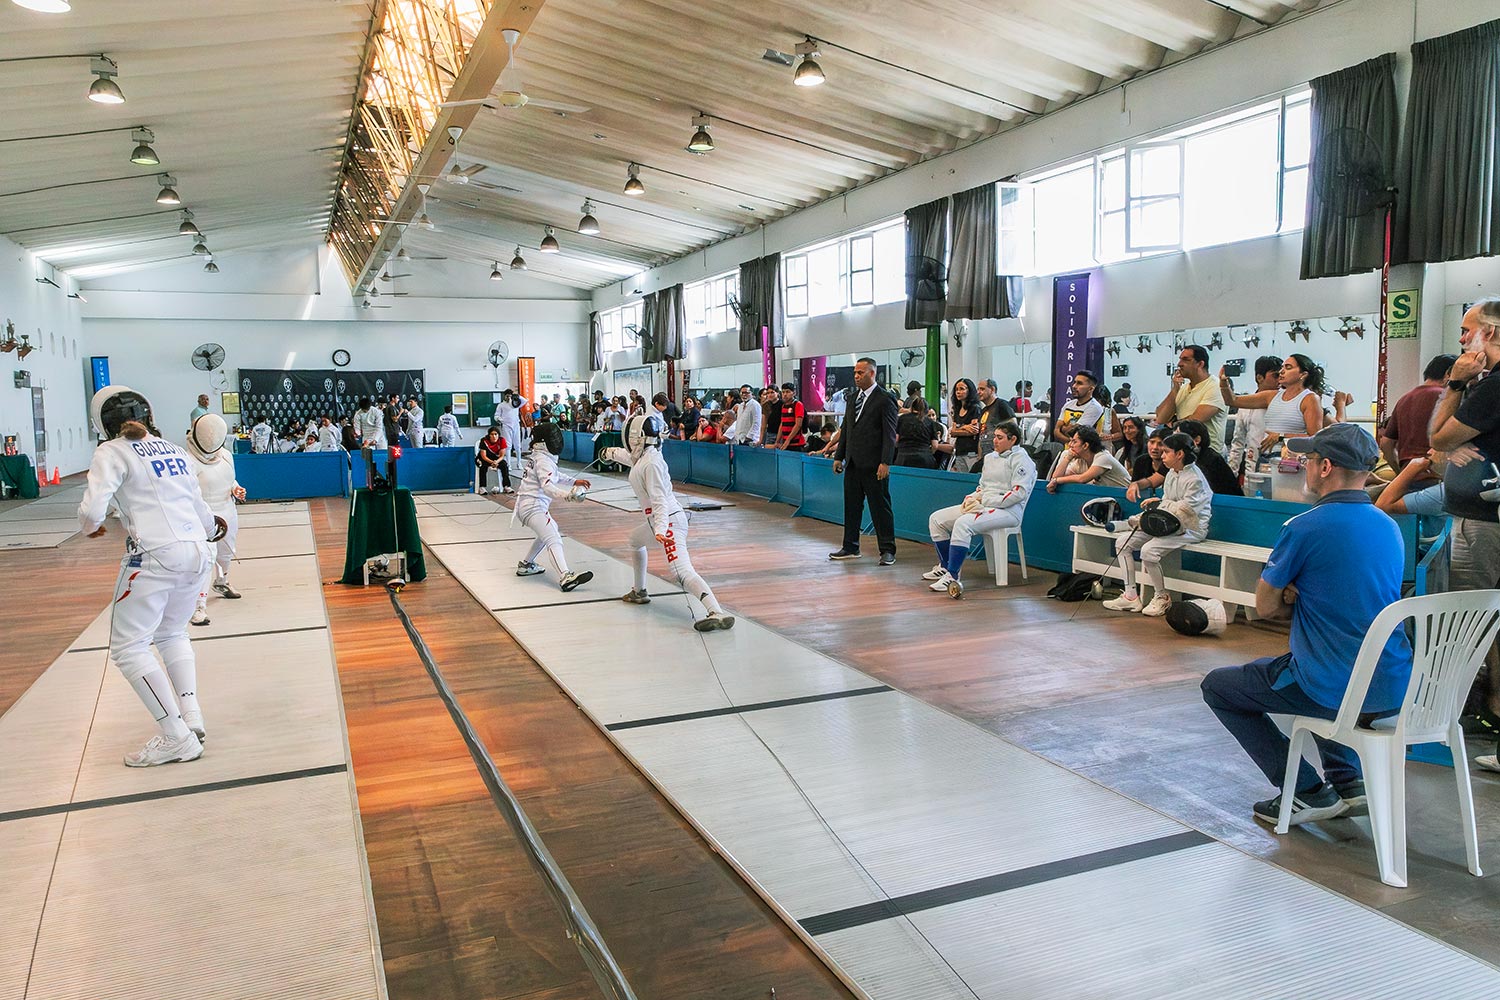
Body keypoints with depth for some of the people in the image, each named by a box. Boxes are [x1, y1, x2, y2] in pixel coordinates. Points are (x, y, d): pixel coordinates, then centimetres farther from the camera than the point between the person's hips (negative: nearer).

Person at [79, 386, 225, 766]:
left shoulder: (112, 452, 0)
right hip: (197, 554, 7)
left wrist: (91, 526, 14)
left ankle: (177, 737, -1)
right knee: (171, 634, 26)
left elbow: (92, 510, -11)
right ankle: (192, 717, 12)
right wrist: (211, 527, 46)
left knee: (127, 648, 5)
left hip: (154, 556, -6)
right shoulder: (174, 451, 18)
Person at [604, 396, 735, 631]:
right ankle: (639, 592, 48)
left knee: (682, 572, -25)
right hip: (659, 522, 10)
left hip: (669, 521, -10)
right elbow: (632, 457, 35)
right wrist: (612, 453, 49)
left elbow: (660, 499, -27)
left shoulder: (651, 463, -19)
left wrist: (661, 528, -39)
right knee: (634, 541, 35)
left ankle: (718, 614, -41)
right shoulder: (643, 457, 9)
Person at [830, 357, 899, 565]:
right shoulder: (854, 397, 14)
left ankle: (887, 550, 7)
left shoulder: (885, 399, -8)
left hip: (873, 464, -7)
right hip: (853, 463, 7)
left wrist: (885, 462, -19)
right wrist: (839, 456, 14)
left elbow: (890, 434, -12)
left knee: (880, 507, 0)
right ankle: (850, 547, 22)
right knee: (851, 506, 12)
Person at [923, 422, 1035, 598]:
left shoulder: (1021, 460, -4)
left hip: (1008, 510, -9)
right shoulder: (990, 457, 22)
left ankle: (952, 576, -32)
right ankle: (945, 567, 10)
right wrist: (972, 497, 3)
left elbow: (1019, 493, -15)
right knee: (936, 519, 0)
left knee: (963, 524, -34)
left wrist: (987, 502, -19)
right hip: (981, 505, 9)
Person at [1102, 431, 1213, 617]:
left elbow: (1184, 512, -21)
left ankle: (1162, 597, -6)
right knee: (1123, 543, -1)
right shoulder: (1171, 473, 10)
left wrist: (1159, 503, -15)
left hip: (1191, 528, -9)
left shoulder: (1194, 479, -17)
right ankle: (1131, 596, 2)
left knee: (1148, 551, -30)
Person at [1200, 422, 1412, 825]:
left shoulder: (1306, 527, -16)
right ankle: (1349, 782, 25)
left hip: (1334, 692, -8)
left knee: (1217, 686, 13)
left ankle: (1308, 792, 8)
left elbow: (1265, 606, -7)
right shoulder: (1390, 528, 7)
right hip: (1395, 690, 8)